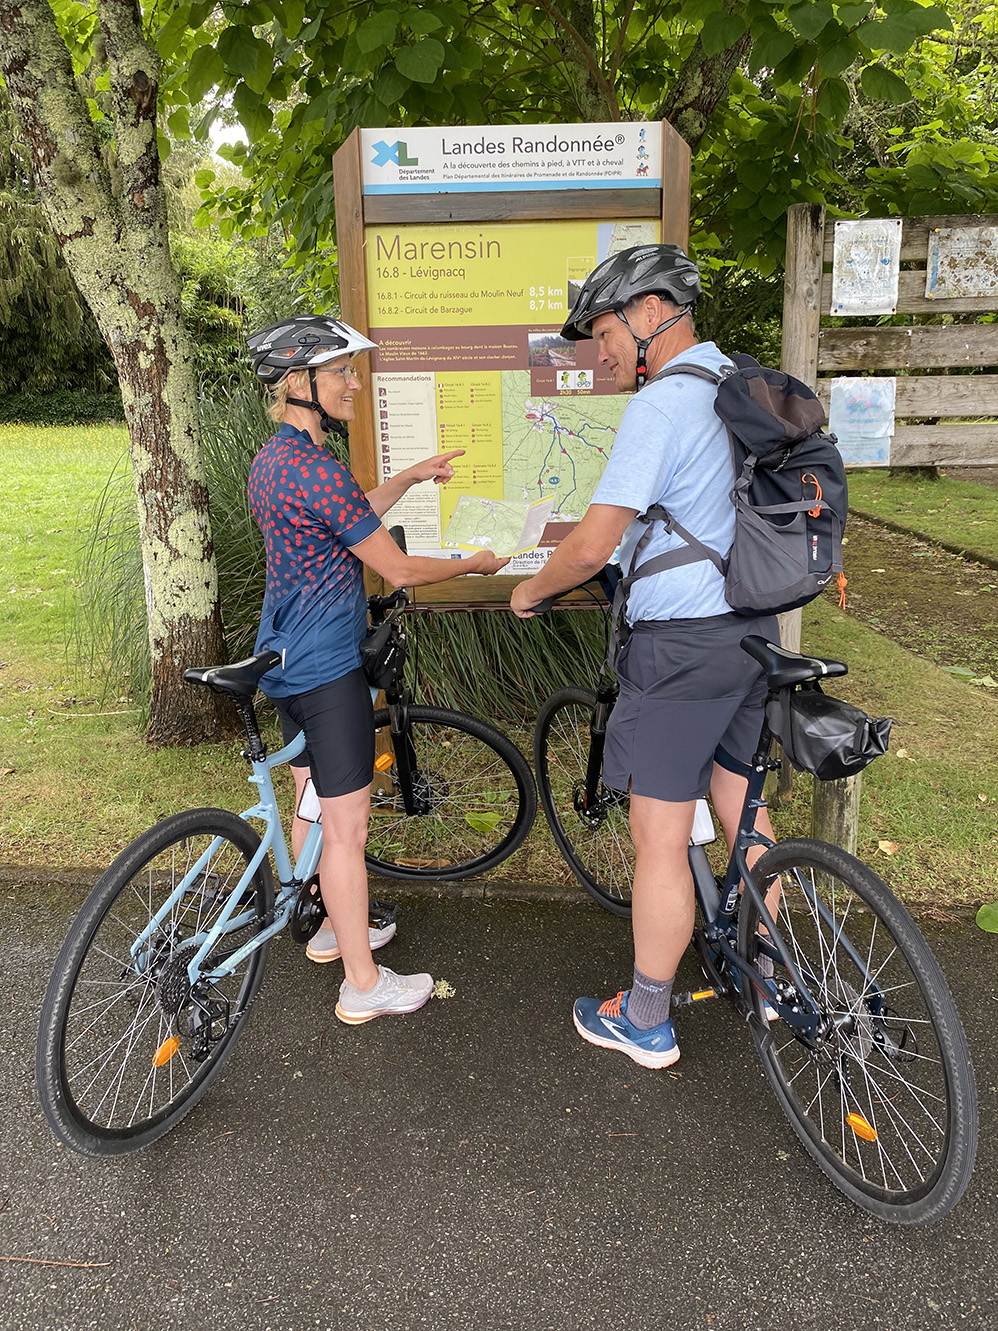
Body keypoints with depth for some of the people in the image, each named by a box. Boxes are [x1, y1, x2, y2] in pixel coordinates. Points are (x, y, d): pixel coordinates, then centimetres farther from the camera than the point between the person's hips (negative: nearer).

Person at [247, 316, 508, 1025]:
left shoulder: (272, 457, 8)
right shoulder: (318, 469, -23)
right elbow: (400, 570, -18)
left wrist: (413, 475, 18)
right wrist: (475, 563, -2)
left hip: (285, 660, 10)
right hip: (327, 670, -10)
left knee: (313, 803, 22)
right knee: (346, 826, 0)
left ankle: (334, 927, 40)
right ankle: (363, 984, 14)